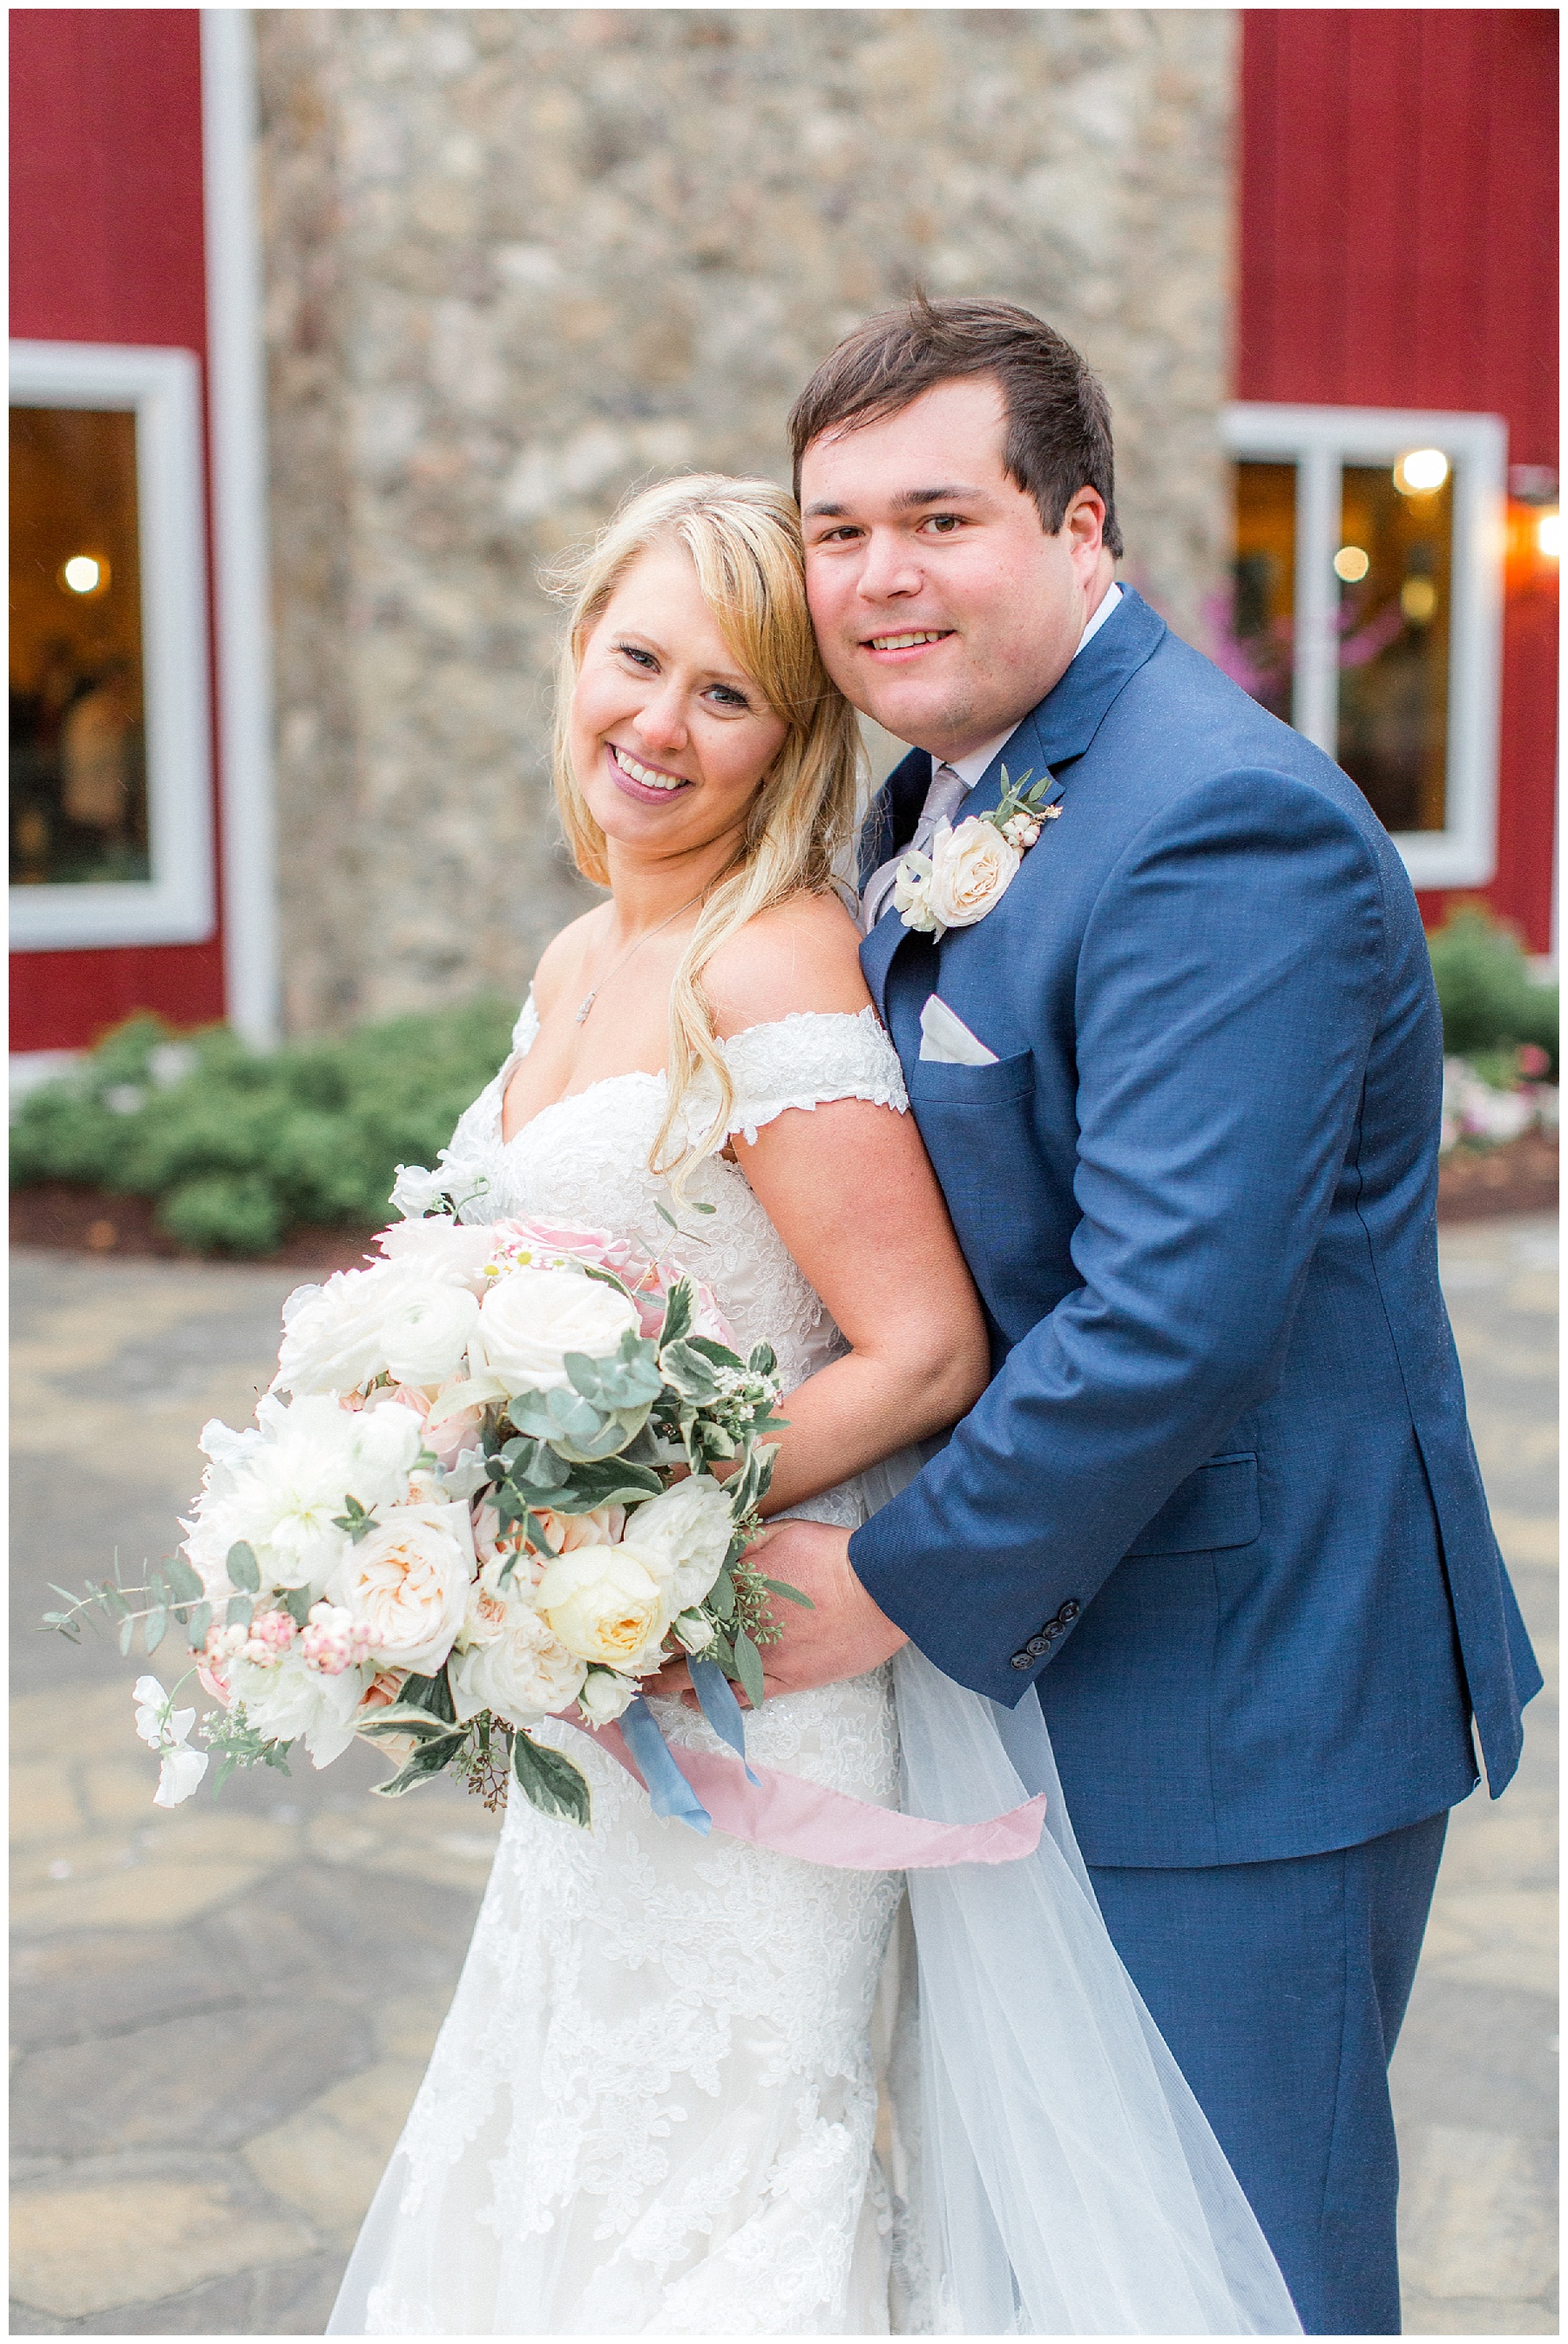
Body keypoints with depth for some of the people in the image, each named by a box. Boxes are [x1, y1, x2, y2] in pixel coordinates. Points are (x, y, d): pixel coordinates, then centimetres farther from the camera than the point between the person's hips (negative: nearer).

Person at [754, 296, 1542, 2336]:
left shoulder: (1225, 828, -22)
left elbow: (1172, 1313, -28)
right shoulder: (935, 806, 9)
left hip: (1238, 1701, -9)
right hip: (1041, 1662, 9)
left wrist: (897, 1587, -18)